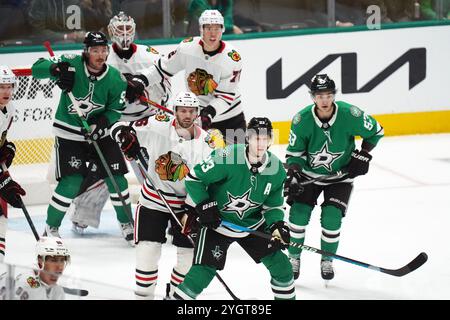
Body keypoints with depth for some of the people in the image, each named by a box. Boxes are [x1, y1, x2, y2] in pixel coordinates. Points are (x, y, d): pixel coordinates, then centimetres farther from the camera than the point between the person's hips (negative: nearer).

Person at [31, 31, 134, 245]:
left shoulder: (115, 78, -9)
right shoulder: (72, 65, -16)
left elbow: (116, 109, -2)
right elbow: (38, 68, -17)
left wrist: (102, 121, -22)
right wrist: (56, 69, -37)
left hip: (100, 133, 3)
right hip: (69, 134, -3)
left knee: (116, 177, 0)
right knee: (71, 183, -14)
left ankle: (126, 223, 21)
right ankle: (51, 228, 3)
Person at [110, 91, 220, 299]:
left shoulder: (206, 142, -8)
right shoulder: (158, 127, -14)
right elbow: (118, 128, -10)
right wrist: (126, 136, -33)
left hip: (186, 202, 2)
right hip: (153, 200, -2)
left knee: (190, 253, 4)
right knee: (148, 251, -9)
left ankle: (175, 294, 24)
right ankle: (144, 295, 5)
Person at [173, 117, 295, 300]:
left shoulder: (276, 169, -10)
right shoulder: (227, 158, -27)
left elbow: (273, 205, 2)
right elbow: (193, 178, -17)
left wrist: (277, 226, -15)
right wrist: (204, 206, -22)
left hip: (252, 224, 5)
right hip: (216, 222, -5)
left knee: (280, 265, 4)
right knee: (204, 271, -16)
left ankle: (286, 296, 27)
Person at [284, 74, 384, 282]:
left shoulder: (350, 114, -23)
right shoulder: (302, 120, -20)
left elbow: (375, 132, -5)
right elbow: (294, 152, -9)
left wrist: (362, 156, -10)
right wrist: (293, 175, -24)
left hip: (341, 174, -1)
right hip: (309, 173, 1)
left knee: (331, 217, -14)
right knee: (299, 212, -10)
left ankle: (327, 260, 9)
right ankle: (294, 258, 12)